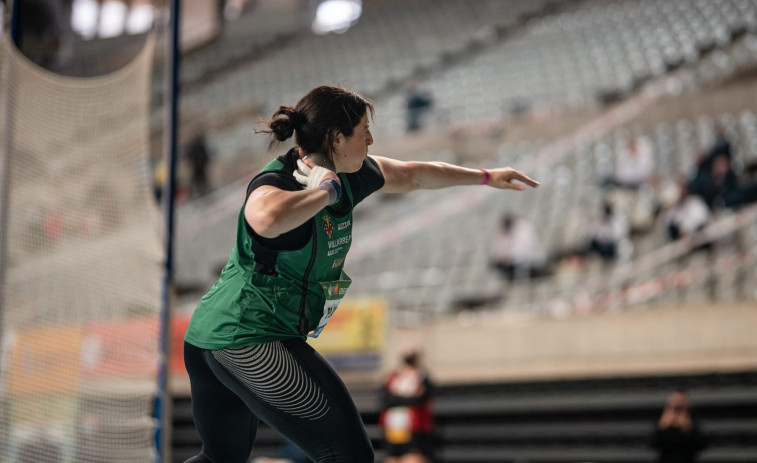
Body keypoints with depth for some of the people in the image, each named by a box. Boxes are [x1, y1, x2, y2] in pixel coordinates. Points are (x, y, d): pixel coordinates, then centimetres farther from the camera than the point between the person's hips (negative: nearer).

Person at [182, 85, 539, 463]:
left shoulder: (345, 175, 6)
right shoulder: (275, 183, -20)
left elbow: (411, 176, 24)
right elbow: (268, 218, -47)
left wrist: (485, 177, 33)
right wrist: (325, 192, -29)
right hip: (251, 340, -11)